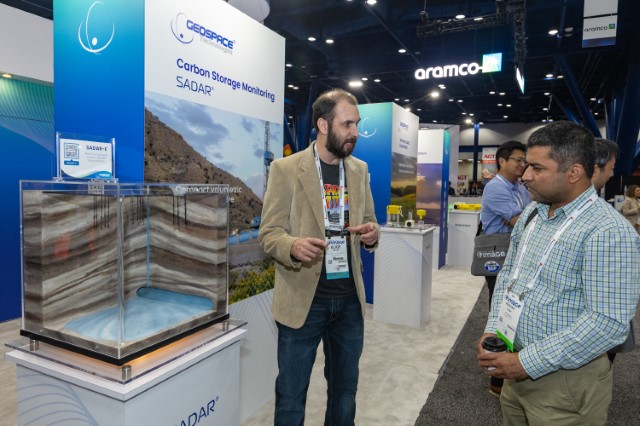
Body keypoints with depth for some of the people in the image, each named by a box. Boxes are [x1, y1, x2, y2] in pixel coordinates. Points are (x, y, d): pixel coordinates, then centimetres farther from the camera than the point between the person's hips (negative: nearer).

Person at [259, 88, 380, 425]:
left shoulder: (360, 170, 6)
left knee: (345, 389, 22)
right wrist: (293, 246, -32)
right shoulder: (285, 169, -9)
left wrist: (372, 234, -12)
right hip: (303, 299, -4)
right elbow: (268, 233, -10)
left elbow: (368, 221, 13)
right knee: (291, 394, 11)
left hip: (350, 298, 5)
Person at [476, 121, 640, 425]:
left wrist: (528, 363, -22)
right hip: (517, 367, 7)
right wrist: (492, 330, -1)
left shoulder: (608, 232, -21)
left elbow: (608, 323, -25)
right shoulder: (532, 212, 4)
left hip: (564, 382, -7)